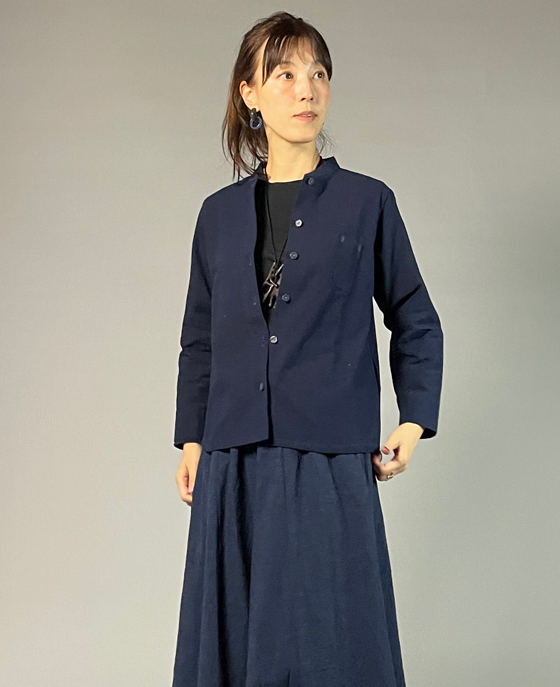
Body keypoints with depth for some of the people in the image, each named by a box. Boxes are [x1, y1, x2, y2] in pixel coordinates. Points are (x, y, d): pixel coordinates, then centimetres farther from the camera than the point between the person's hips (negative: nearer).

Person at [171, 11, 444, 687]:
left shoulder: (367, 202, 2)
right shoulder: (220, 213, 10)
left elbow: (417, 324, 8)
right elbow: (199, 340, 15)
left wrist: (415, 421, -2)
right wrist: (190, 439, 8)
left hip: (332, 461, -3)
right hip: (235, 463, 3)